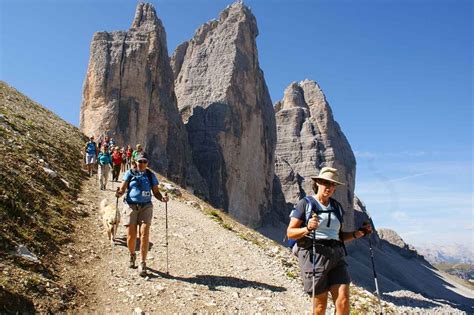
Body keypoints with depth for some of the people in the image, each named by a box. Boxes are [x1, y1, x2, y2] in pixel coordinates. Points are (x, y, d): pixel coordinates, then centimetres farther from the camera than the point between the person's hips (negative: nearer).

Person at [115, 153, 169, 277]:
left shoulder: (151, 176, 9)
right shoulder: (129, 173, 6)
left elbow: (156, 192, 9)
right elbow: (122, 189, 0)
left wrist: (162, 198, -12)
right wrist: (119, 193, -23)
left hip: (146, 206, 1)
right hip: (131, 206, 0)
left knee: (144, 234, -12)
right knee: (131, 236, 0)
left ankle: (142, 264, -6)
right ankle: (132, 256, 31)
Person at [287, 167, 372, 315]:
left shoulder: (337, 207, 16)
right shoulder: (305, 203, -1)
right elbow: (290, 233, -4)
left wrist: (358, 233, 7)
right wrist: (307, 229, -22)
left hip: (336, 255, 5)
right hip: (313, 255, -5)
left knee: (344, 301, -7)